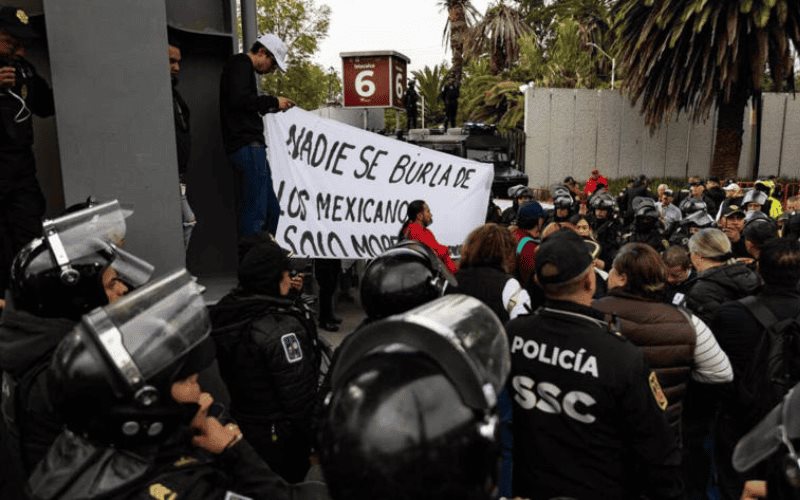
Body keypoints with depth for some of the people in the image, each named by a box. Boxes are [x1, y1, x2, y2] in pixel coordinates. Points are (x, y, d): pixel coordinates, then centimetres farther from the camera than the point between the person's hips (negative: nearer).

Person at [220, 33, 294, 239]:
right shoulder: (241, 64, -5)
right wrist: (273, 101, -11)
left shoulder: (241, 66, 26)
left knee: (271, 209, 11)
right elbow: (239, 99, -21)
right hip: (248, 146, -11)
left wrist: (272, 106, 15)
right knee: (255, 213, -11)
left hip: (250, 147, 11)